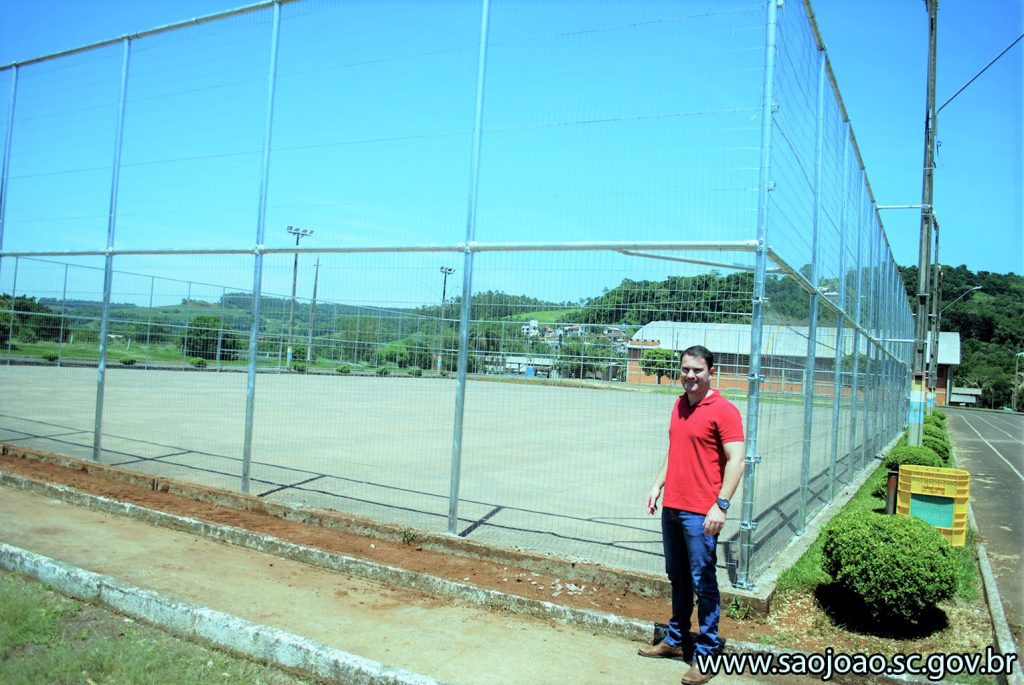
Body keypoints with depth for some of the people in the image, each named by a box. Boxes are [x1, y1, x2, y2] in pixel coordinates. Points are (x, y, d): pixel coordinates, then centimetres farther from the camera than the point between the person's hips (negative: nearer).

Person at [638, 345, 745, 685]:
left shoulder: (723, 411, -11)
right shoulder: (679, 405, 12)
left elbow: (736, 460, -15)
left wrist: (721, 505, -21)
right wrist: (658, 484, 16)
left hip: (700, 512, -7)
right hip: (671, 507, 8)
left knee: (703, 582, 1)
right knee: (677, 577, 18)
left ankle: (706, 653, 13)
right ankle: (676, 640, 32)